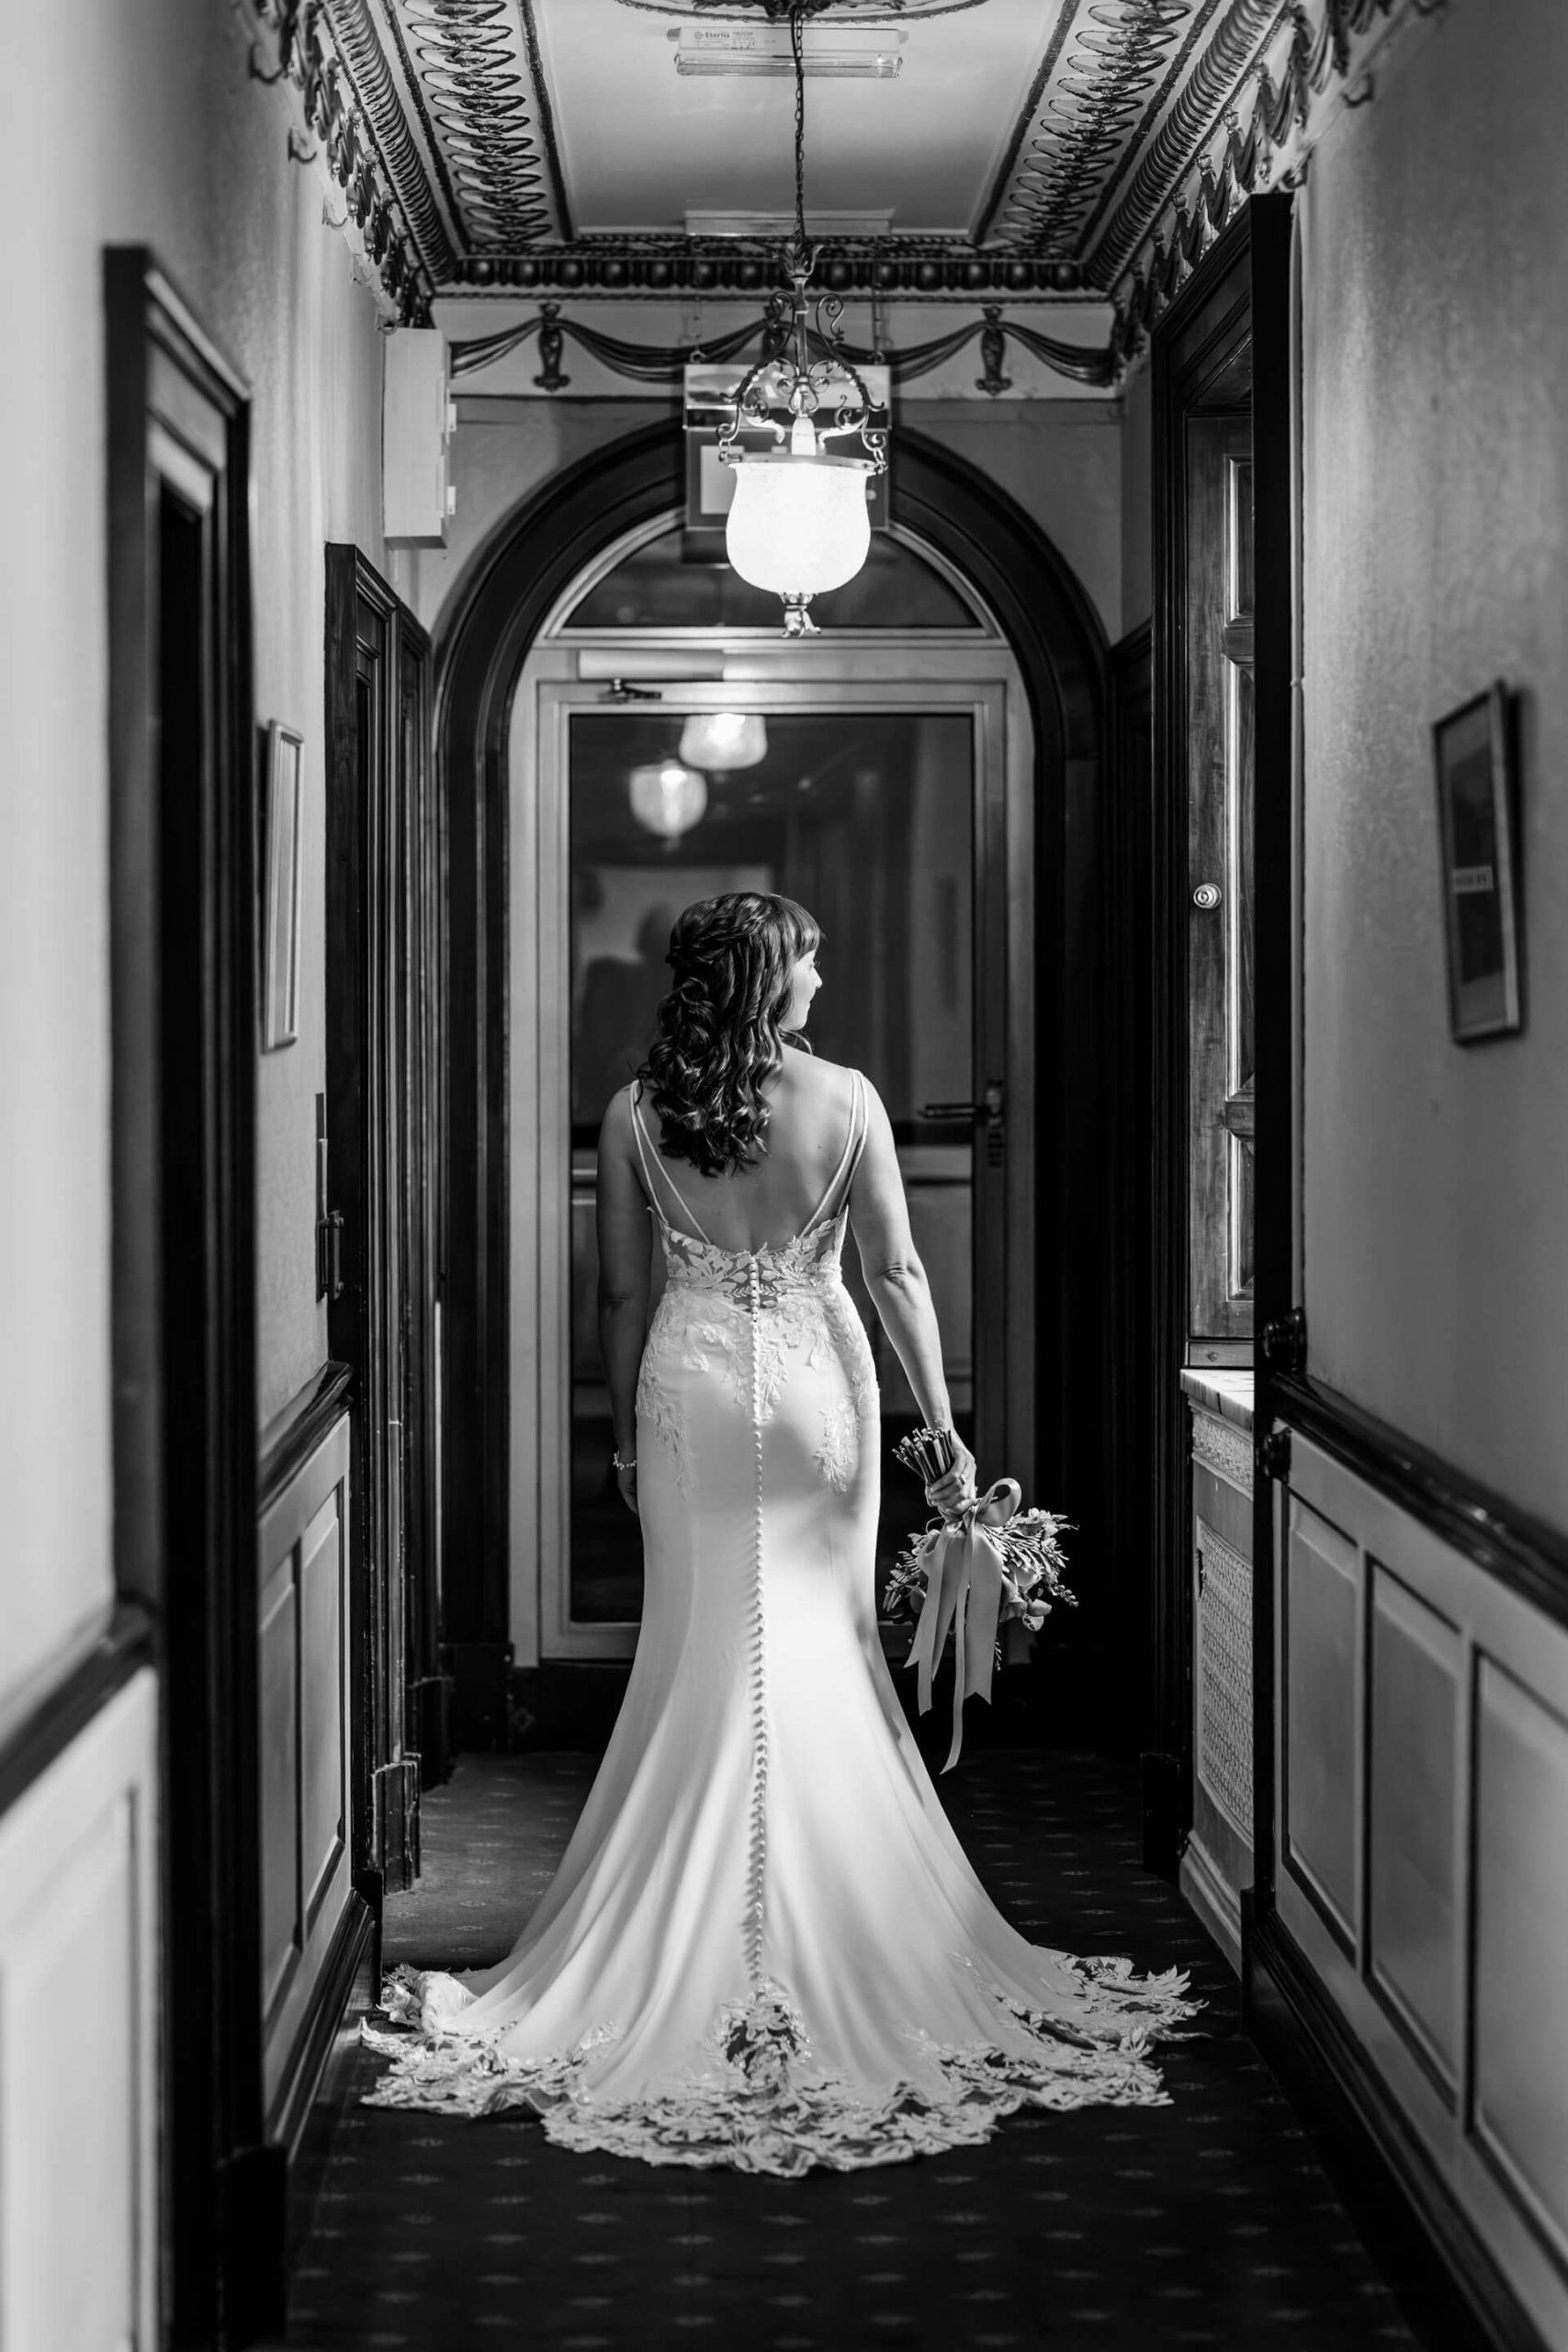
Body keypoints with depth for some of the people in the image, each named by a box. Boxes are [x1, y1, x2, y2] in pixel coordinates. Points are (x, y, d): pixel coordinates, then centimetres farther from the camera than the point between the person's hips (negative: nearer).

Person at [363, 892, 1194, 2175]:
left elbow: (623, 1292, 2)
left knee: (702, 1655, 8)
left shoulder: (635, 1114, -3)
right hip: (817, 1382, -1)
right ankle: (824, 1932, 14)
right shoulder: (845, 1098, -7)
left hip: (690, 1388, 1)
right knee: (820, 1649, 9)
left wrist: (625, 1436, 12)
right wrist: (943, 1426, -3)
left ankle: (699, 1941, 11)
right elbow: (898, 1272, -7)